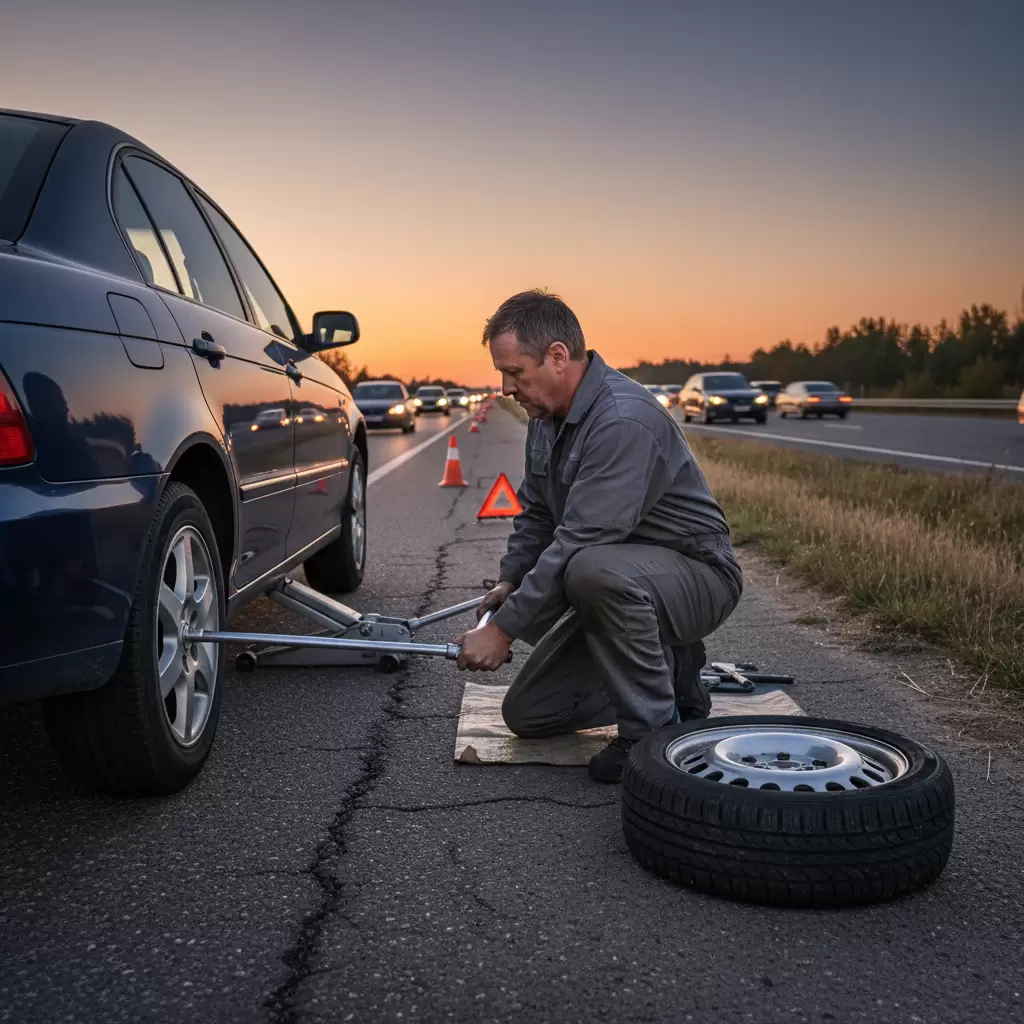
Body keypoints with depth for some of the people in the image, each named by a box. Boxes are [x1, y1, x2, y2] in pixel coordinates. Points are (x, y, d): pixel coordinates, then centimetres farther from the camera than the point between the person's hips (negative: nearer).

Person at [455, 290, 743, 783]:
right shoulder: (546, 418, 3)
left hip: (695, 574, -9)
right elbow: (537, 513, 17)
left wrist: (504, 627, -27)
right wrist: (510, 580, 1)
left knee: (596, 570, -42)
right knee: (527, 714, 5)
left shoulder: (624, 420, -28)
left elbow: (581, 540, -32)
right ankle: (669, 674, 16)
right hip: (617, 589, 9)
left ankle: (653, 731, -21)